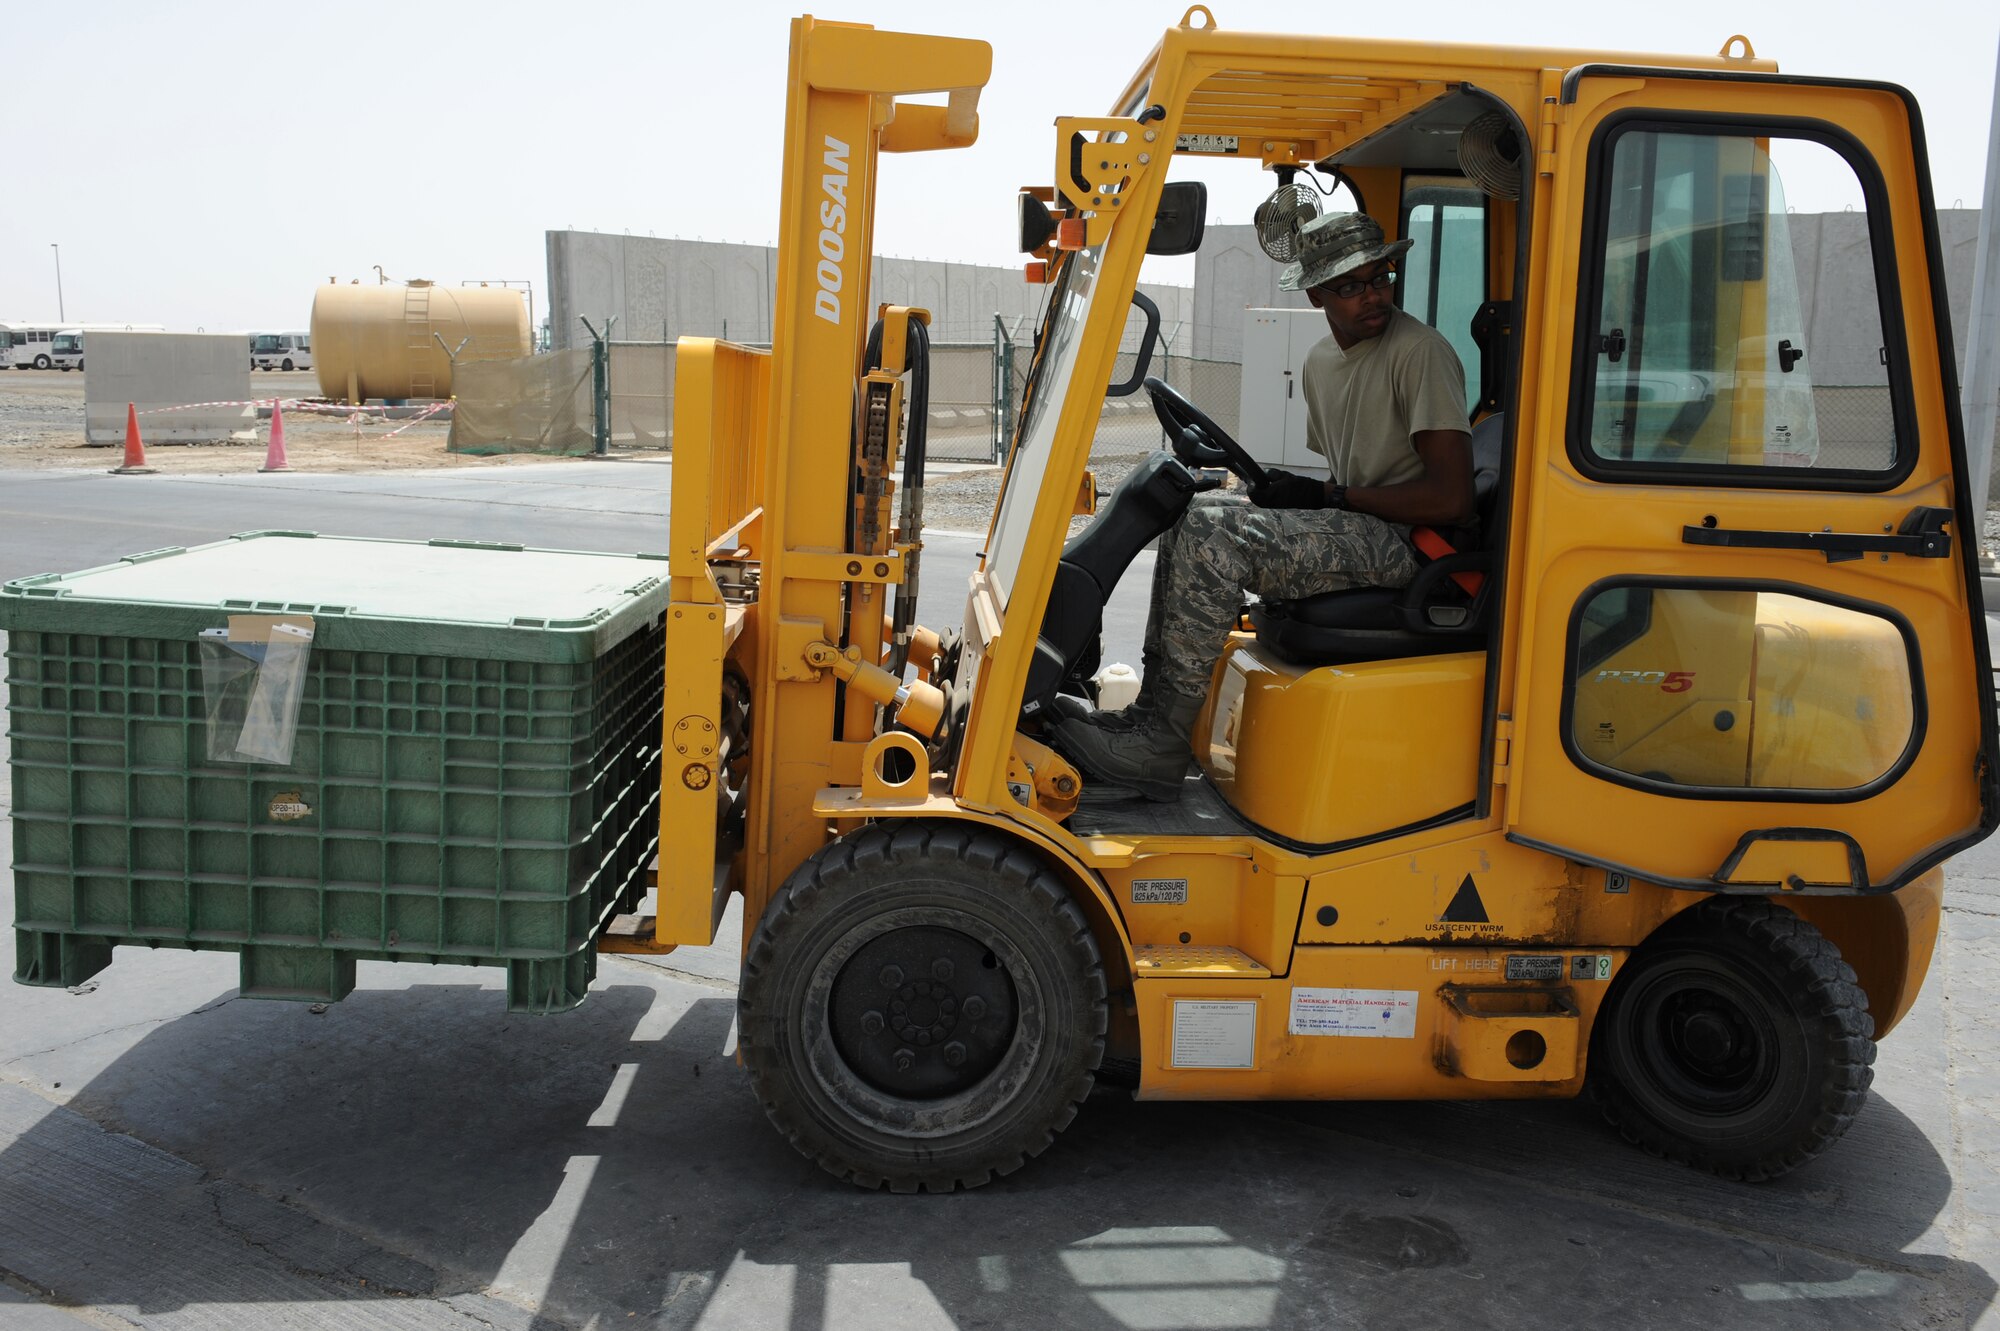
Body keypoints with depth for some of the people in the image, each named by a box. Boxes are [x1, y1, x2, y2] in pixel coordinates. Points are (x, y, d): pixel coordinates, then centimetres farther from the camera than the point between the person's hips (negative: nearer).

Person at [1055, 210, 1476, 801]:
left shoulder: (1420, 352, -13)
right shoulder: (1320, 361, 14)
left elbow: (1451, 499, -21)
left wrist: (1323, 495, -15)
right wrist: (1286, 488, 1)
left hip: (1408, 543, -9)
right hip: (1353, 532, 10)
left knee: (1213, 532, -24)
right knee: (1187, 512, 4)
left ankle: (1165, 743, -19)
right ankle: (1153, 706, -1)